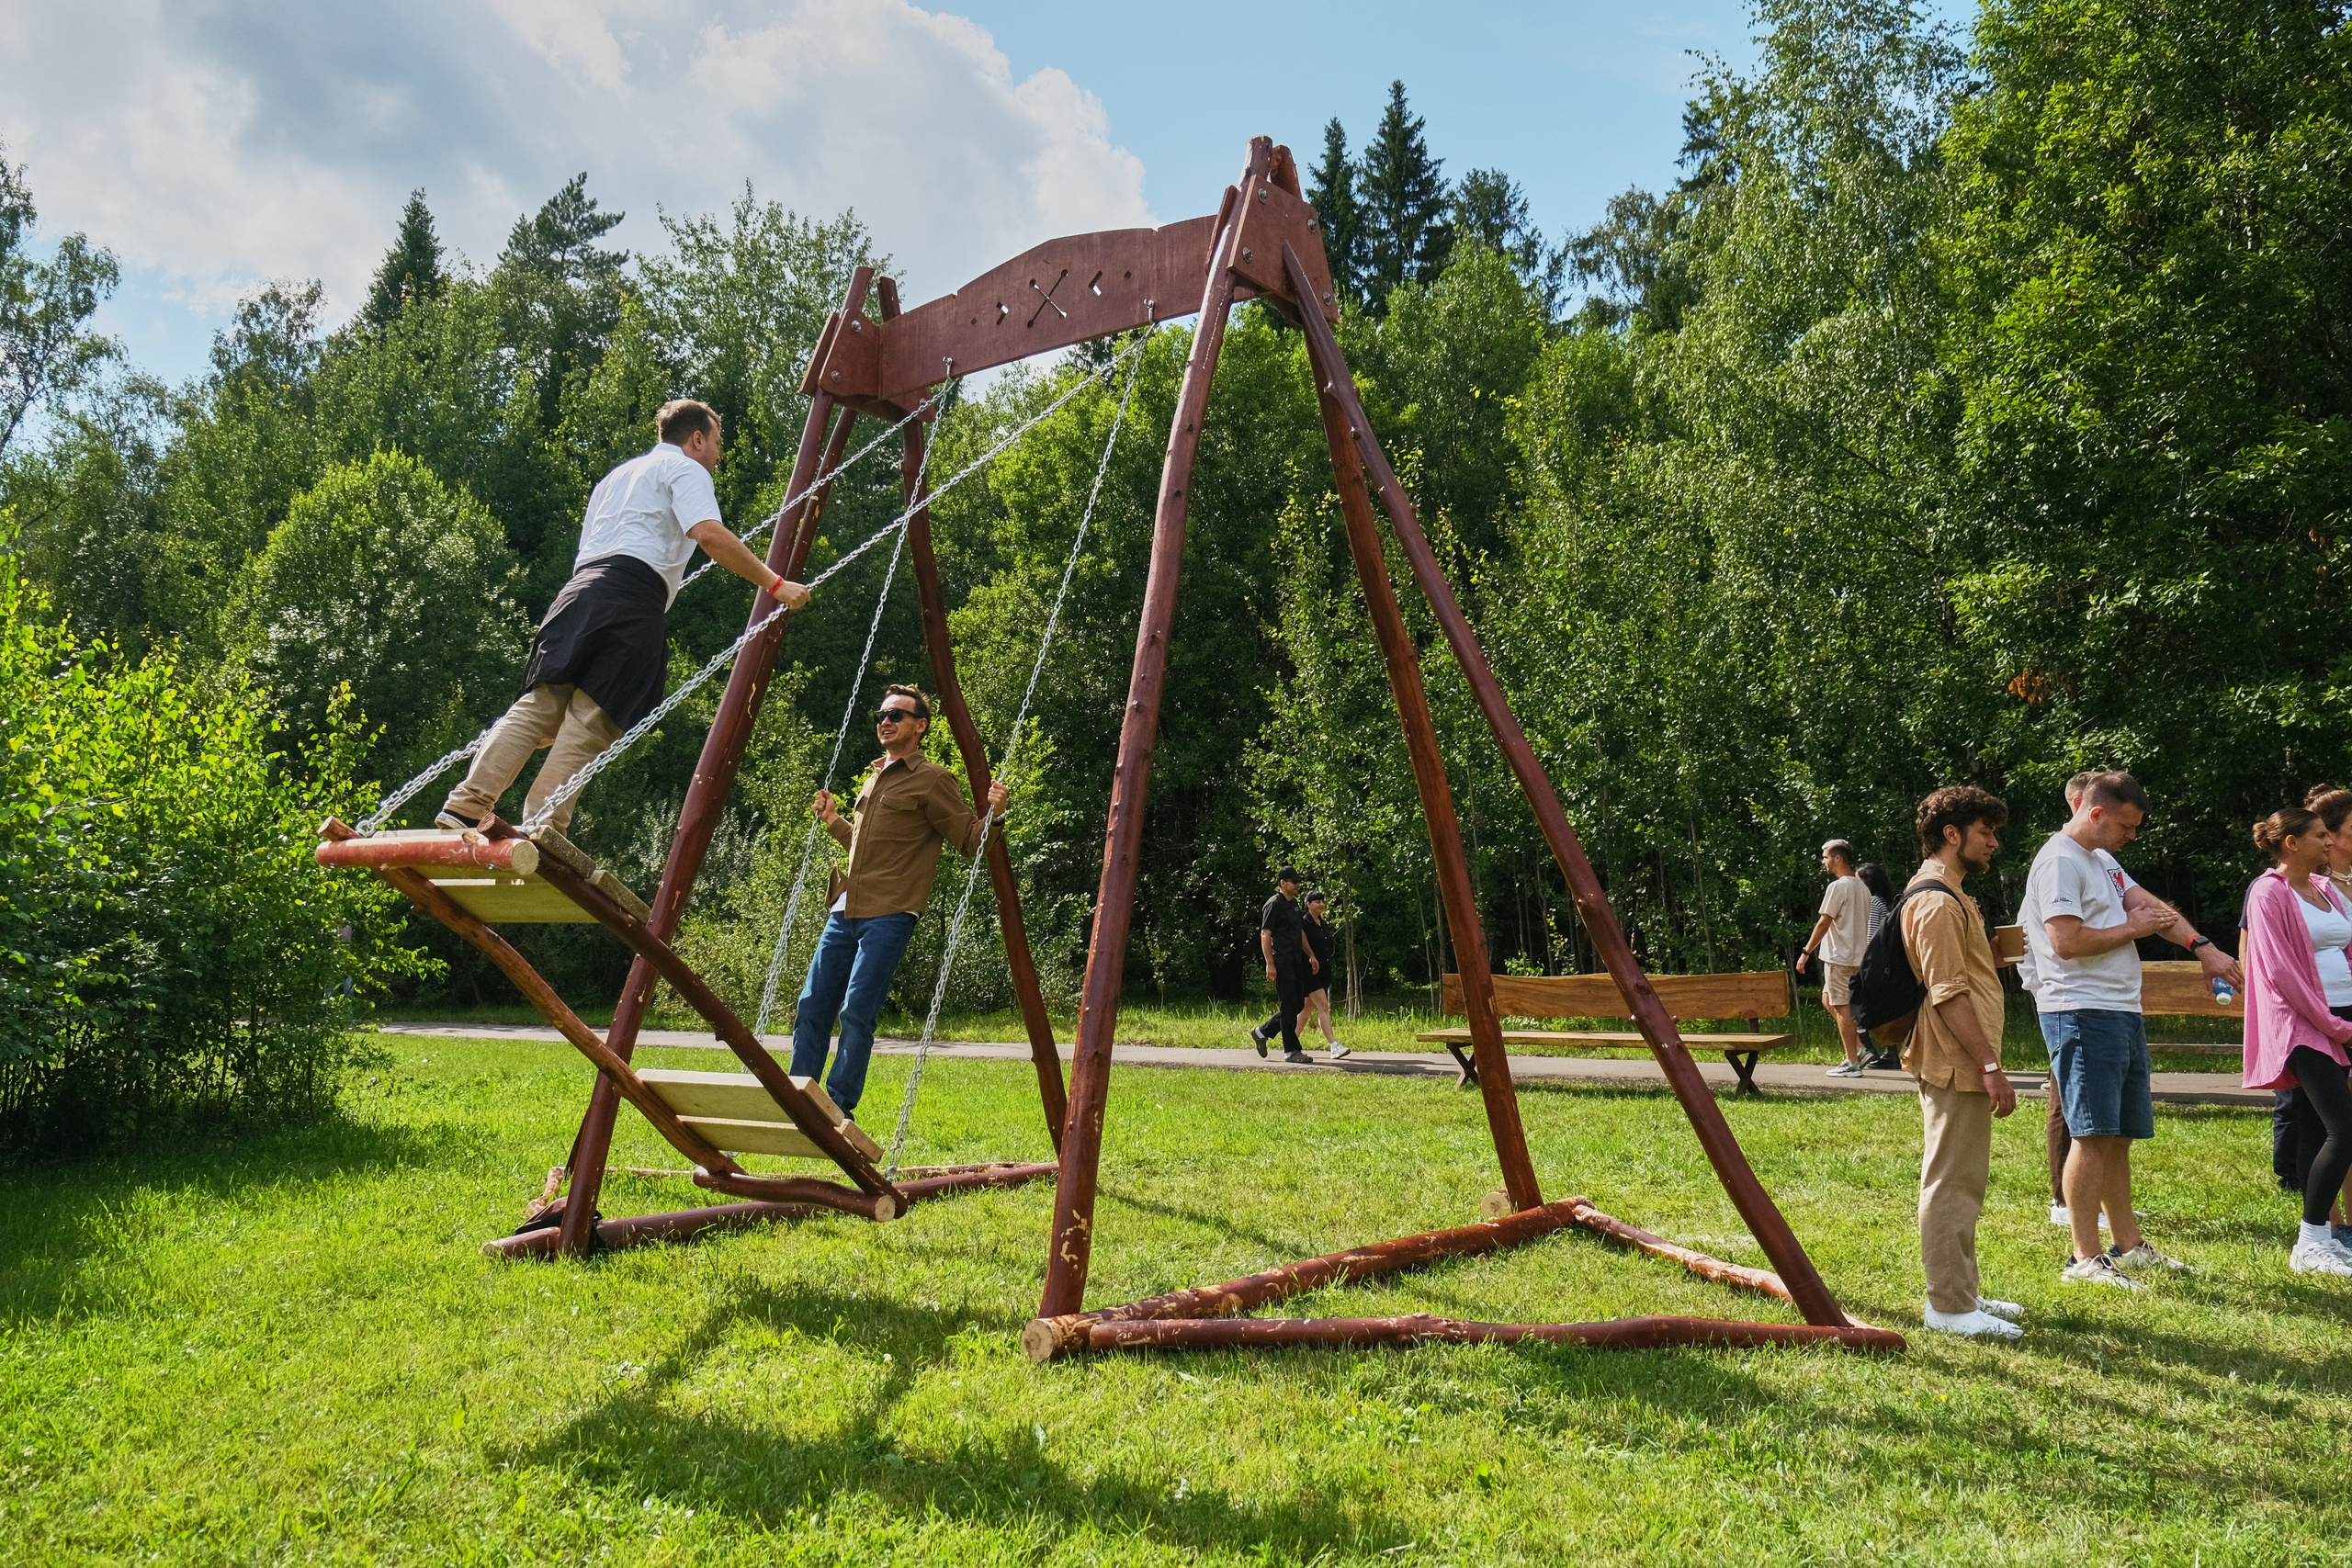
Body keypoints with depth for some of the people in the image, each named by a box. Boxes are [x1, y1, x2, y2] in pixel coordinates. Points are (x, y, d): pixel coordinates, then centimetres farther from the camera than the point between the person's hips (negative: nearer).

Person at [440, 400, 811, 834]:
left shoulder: (617, 474, 37)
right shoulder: (685, 469, 11)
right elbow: (710, 535, -8)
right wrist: (775, 584, -6)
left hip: (579, 587, 8)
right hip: (631, 598, -8)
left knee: (539, 707, 1)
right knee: (592, 722, -13)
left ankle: (465, 807, -11)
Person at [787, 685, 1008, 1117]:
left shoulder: (933, 781, -2)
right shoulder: (873, 776, 21)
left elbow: (971, 840, -5)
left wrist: (993, 814, -22)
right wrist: (832, 820, 23)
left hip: (890, 915, -8)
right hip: (846, 910, 8)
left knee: (856, 1011, -13)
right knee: (812, 1005, 4)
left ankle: (838, 1109, -5)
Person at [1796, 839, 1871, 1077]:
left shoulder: (1838, 887, -14)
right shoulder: (1862, 888, 13)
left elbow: (1823, 923, -15)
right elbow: (1863, 924, 18)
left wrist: (1806, 952, -10)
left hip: (1839, 956, -9)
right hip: (1857, 955, 9)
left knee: (1840, 1006, -4)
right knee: (1828, 1000, 19)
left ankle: (1853, 1064, -2)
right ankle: (1859, 1046, 14)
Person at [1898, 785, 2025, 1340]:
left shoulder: (1948, 895, 19)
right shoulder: (1938, 902, -16)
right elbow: (1948, 993, -22)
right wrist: (1990, 1065, -23)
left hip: (1960, 1067, 11)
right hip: (1956, 1066, -11)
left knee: (1962, 1184, 17)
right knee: (1951, 1185, -5)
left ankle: (1960, 1294, 26)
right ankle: (1950, 1306, 0)